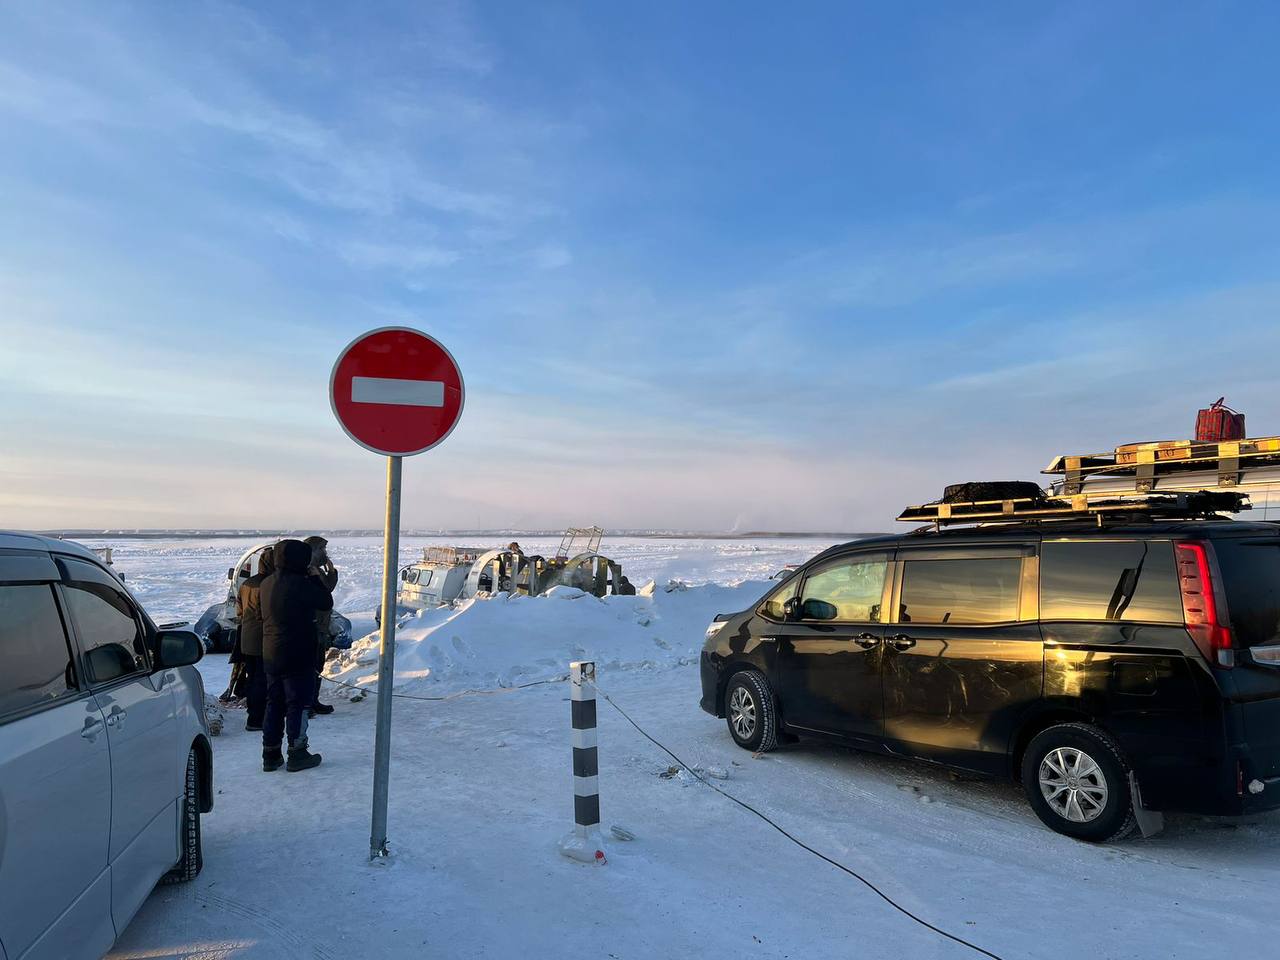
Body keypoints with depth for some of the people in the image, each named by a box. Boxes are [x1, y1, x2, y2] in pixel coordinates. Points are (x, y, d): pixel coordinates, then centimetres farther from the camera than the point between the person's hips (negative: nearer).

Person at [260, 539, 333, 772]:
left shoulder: (266, 584, 6)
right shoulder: (300, 584, -19)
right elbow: (326, 602, -10)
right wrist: (315, 579, 4)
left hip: (270, 655, 8)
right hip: (298, 656, -8)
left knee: (274, 704, 15)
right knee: (297, 704, 2)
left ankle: (271, 755, 21)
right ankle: (297, 755, 9)